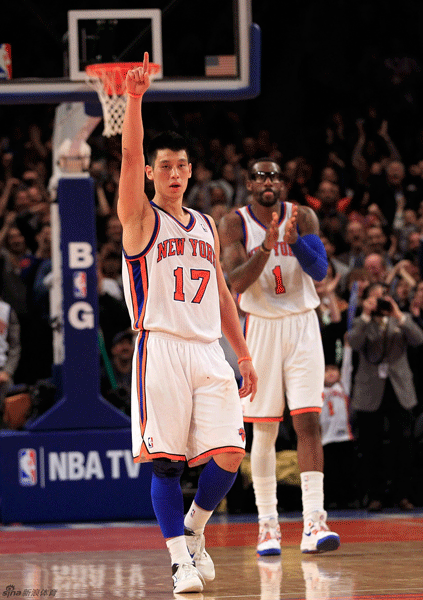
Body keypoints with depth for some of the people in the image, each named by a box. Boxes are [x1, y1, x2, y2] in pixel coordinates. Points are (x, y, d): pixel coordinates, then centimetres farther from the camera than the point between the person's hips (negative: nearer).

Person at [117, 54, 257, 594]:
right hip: (161, 349, -5)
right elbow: (129, 156, -13)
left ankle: (193, 528, 20)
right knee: (166, 462, -7)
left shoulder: (206, 227, 20)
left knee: (228, 457, -5)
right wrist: (135, 98, -25)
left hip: (209, 352, 5)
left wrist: (243, 356, 18)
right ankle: (181, 559, -1)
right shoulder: (141, 219, 3)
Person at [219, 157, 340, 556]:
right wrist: (266, 247, -29)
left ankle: (313, 522, -15)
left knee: (308, 421, -10)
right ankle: (267, 524, 10)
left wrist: (294, 239, -27)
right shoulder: (233, 225, -3)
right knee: (264, 430, 1)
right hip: (261, 328, 0)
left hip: (302, 327, 0)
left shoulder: (302, 218, 0)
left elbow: (319, 271, -11)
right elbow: (237, 282, -15)